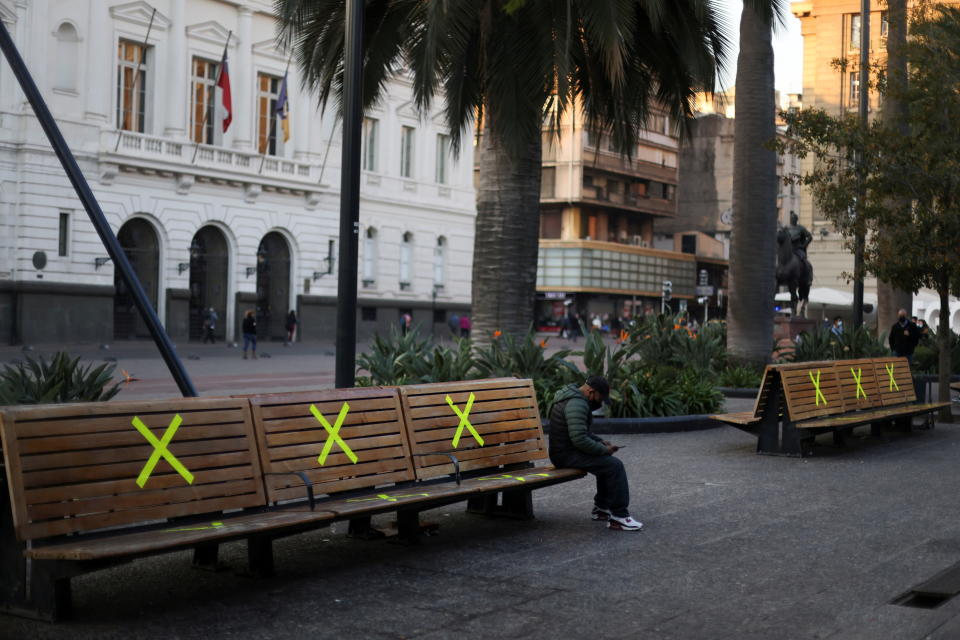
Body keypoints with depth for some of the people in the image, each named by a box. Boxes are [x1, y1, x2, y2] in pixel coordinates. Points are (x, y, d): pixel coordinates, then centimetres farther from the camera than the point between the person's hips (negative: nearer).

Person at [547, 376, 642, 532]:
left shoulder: (575, 398, 13)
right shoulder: (577, 405, -22)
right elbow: (580, 439, -29)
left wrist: (600, 442, 11)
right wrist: (604, 450, -16)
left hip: (566, 449, 11)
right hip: (567, 455, -11)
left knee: (607, 462, 20)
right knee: (615, 465, -16)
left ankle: (601, 508, 24)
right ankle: (618, 517, -11)